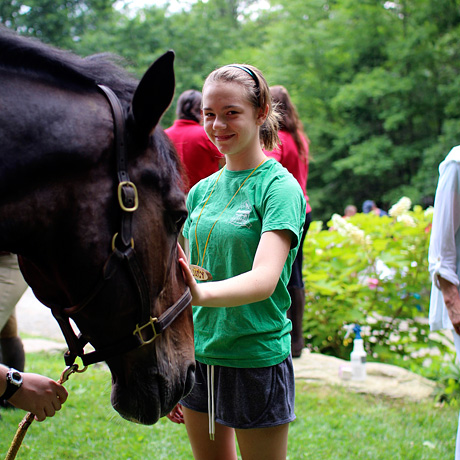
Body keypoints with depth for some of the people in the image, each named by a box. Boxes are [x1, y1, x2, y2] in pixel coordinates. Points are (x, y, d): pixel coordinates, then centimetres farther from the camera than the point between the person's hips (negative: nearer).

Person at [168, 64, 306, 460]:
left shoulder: (280, 188, -12)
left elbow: (264, 280, -26)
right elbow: (184, 279, 12)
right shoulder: (202, 191, 8)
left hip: (256, 359, -6)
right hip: (197, 354, 6)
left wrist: (202, 293, -44)